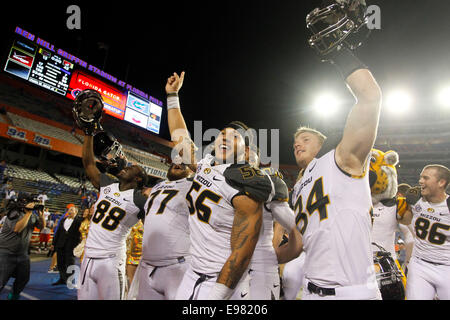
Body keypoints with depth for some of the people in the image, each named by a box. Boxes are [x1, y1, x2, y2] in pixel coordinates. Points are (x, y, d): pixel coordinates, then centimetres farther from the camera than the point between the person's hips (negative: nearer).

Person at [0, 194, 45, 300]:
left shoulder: (33, 214, 4)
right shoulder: (14, 213, -17)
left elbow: (42, 226, 10)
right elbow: (17, 228, -30)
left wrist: (41, 215, -9)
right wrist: (28, 213, -29)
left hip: (23, 254, 7)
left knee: (24, 278, 14)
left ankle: (14, 296, 37)